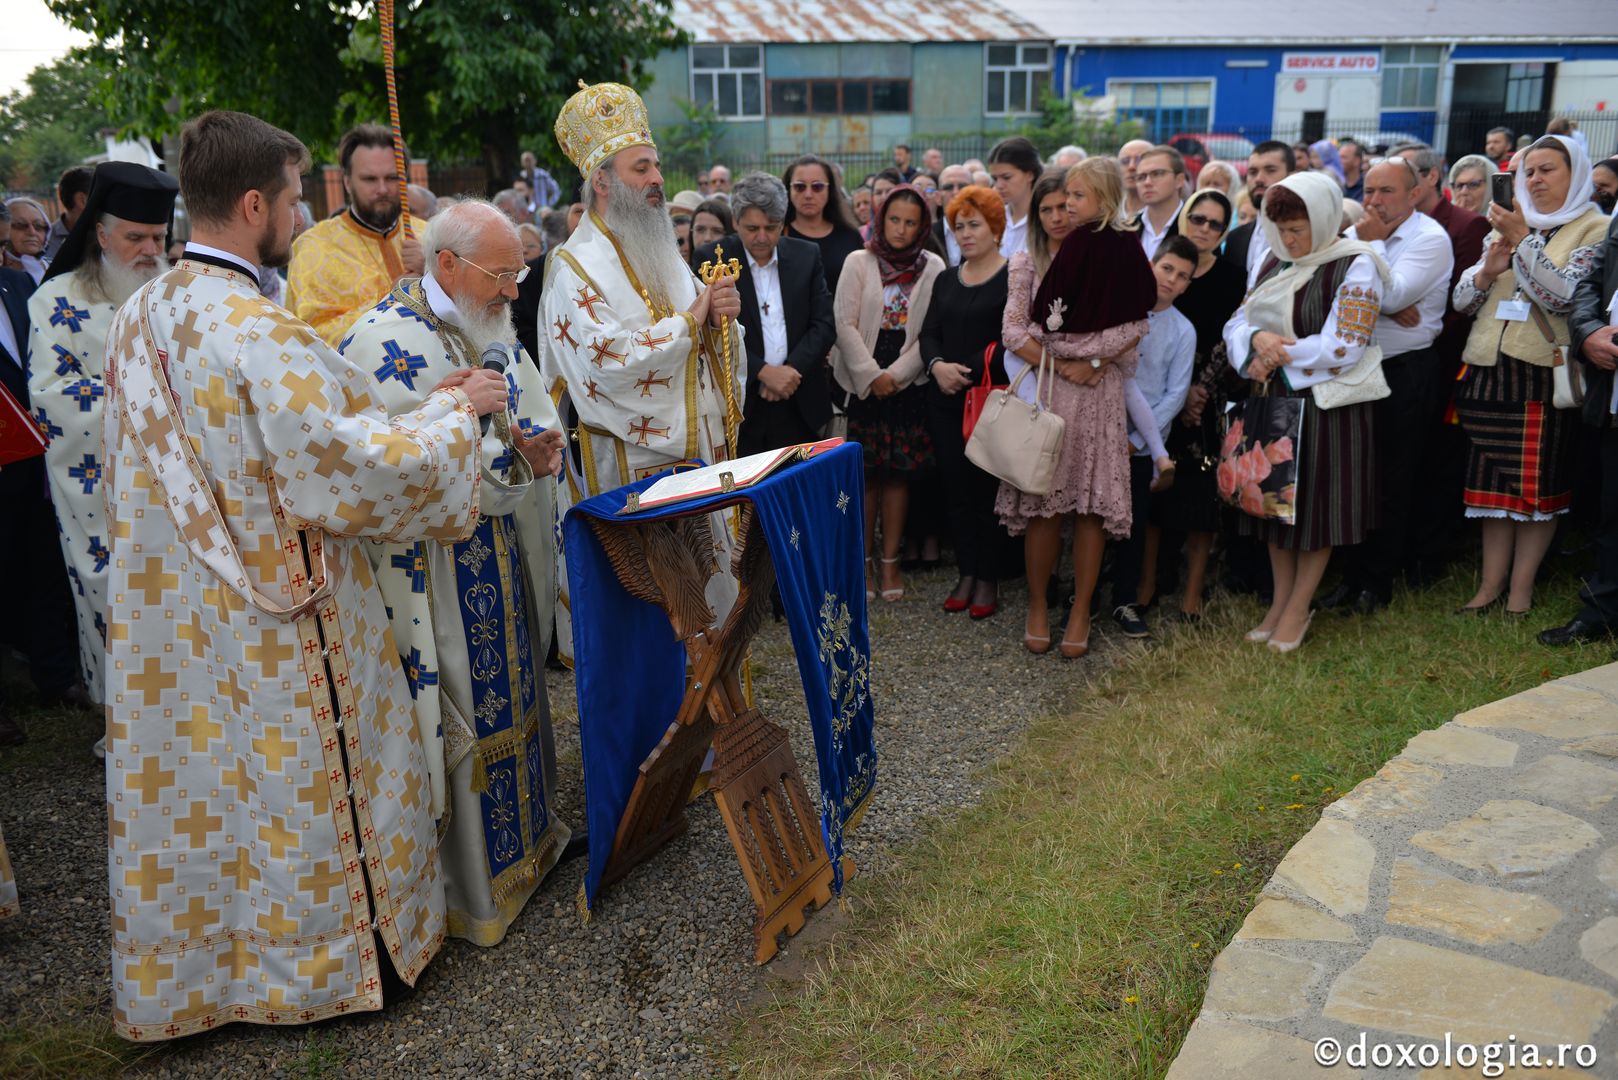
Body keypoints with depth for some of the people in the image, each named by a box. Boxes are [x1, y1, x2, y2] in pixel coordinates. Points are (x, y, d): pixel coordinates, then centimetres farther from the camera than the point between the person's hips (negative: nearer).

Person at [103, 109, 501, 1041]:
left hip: (170, 622, 8)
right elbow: (365, 471, -25)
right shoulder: (264, 336, -24)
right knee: (298, 786, 10)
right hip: (281, 628, -7)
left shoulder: (140, 316, 2)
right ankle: (328, 956, 30)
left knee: (194, 780, 19)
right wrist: (458, 409, -11)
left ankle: (182, 964, 37)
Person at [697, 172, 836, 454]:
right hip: (739, 407, -3)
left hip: (799, 406, 3)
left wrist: (791, 370, -11)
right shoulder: (710, 259, -3)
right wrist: (763, 371, -17)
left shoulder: (807, 255, 6)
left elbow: (824, 324, 4)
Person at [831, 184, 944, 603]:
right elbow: (845, 324, -2)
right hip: (863, 383, -1)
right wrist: (871, 376, -10)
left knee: (898, 473, 3)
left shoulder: (933, 267, 4)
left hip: (909, 383, 1)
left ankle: (890, 563, 10)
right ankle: (863, 561, 9)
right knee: (866, 473, 0)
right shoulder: (858, 262, 3)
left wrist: (896, 374, -9)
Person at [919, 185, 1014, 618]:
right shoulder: (945, 280, 16)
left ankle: (989, 578, 8)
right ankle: (966, 573, 16)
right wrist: (937, 365, -11)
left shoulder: (1013, 278, -4)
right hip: (945, 400, 6)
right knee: (956, 487, 7)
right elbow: (929, 334, 9)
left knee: (988, 488, -2)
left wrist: (969, 370, -17)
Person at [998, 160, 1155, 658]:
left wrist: (1094, 362, -13)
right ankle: (1037, 604, 13)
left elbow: (1136, 325, -1)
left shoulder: (1118, 255, 4)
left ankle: (1081, 611, 9)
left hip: (1098, 389, -1)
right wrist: (1061, 366, -12)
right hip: (1043, 389, 1)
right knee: (1041, 502, -1)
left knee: (1092, 503, -1)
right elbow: (1012, 331, -1)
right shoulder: (1027, 263, 7)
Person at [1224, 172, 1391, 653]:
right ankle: (1280, 601, 24)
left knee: (1317, 503, 3)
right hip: (1274, 399, 6)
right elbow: (1237, 323, 7)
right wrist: (1259, 339, -15)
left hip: (1326, 403, -6)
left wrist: (1279, 354, -11)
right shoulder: (1275, 262, 9)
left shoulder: (1356, 266, -10)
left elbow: (1343, 347, -18)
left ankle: (1297, 611, 15)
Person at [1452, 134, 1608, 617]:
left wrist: (1524, 240, -17)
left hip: (1545, 373, -4)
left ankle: (1521, 587, 8)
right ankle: (1491, 583, 12)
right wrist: (1487, 270, -9)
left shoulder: (1595, 229, 0)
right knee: (1494, 481, 6)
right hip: (1491, 369, 4)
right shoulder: (1507, 225, 14)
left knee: (1538, 484, 1)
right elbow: (1461, 301, 10)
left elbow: (1564, 296, -15)